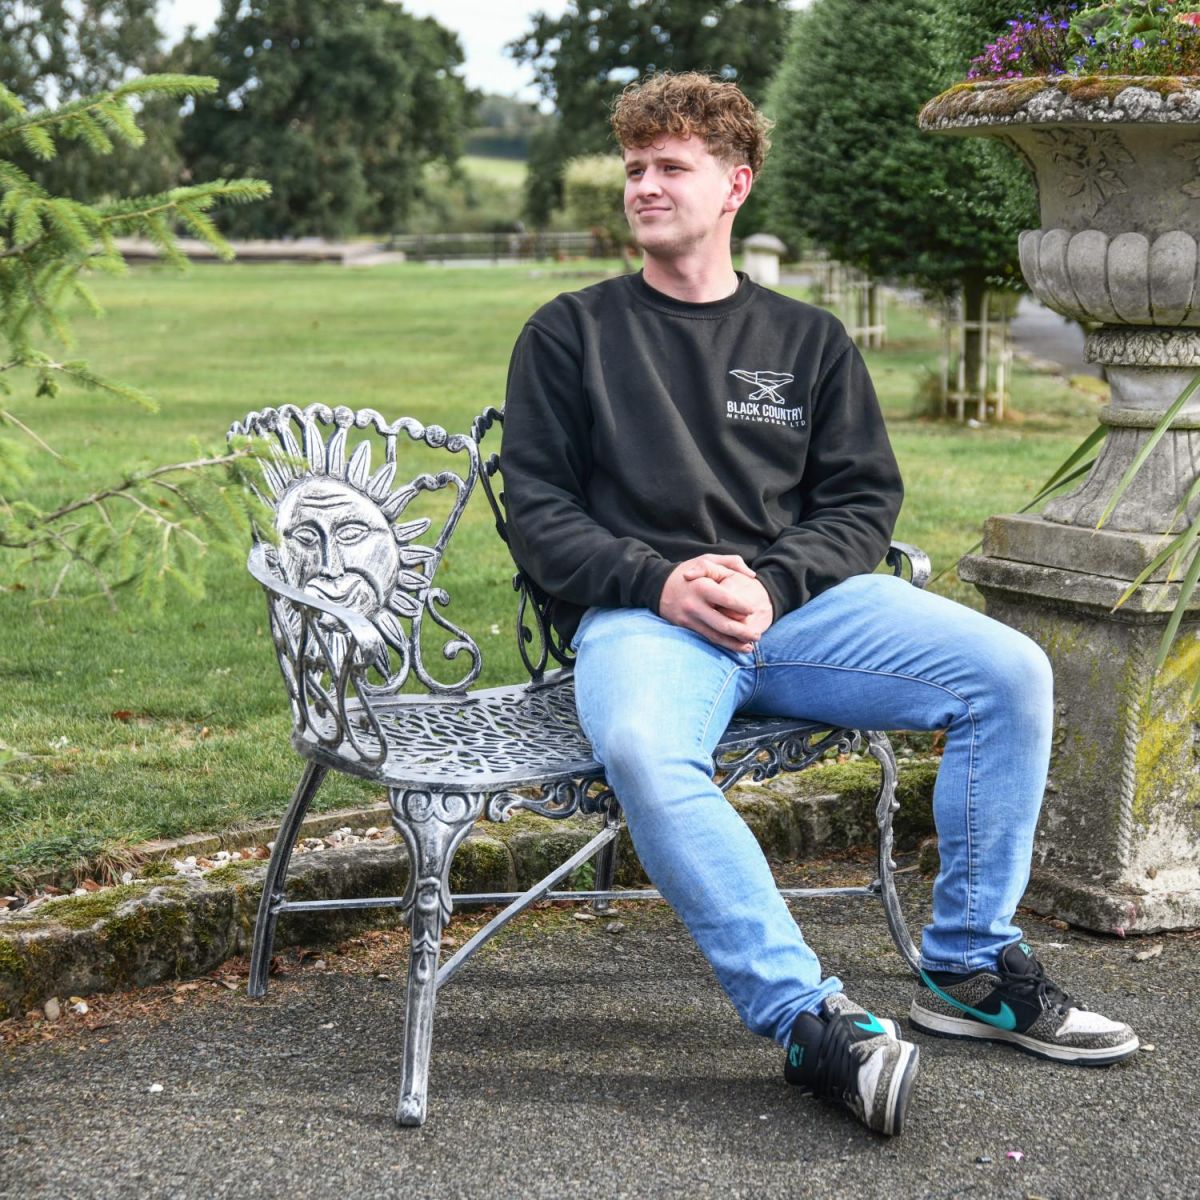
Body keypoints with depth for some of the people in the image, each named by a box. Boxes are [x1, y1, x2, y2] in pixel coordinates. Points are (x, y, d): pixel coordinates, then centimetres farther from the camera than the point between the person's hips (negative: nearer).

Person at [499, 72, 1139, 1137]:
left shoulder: (809, 341, 20)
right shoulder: (570, 335, 13)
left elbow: (863, 500, 12)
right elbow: (539, 513, 5)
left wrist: (773, 584, -9)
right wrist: (661, 581, -12)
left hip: (799, 600, 3)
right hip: (639, 613, -3)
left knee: (1010, 671, -18)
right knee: (640, 748, -38)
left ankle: (969, 969, -5)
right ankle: (809, 1018, -35)